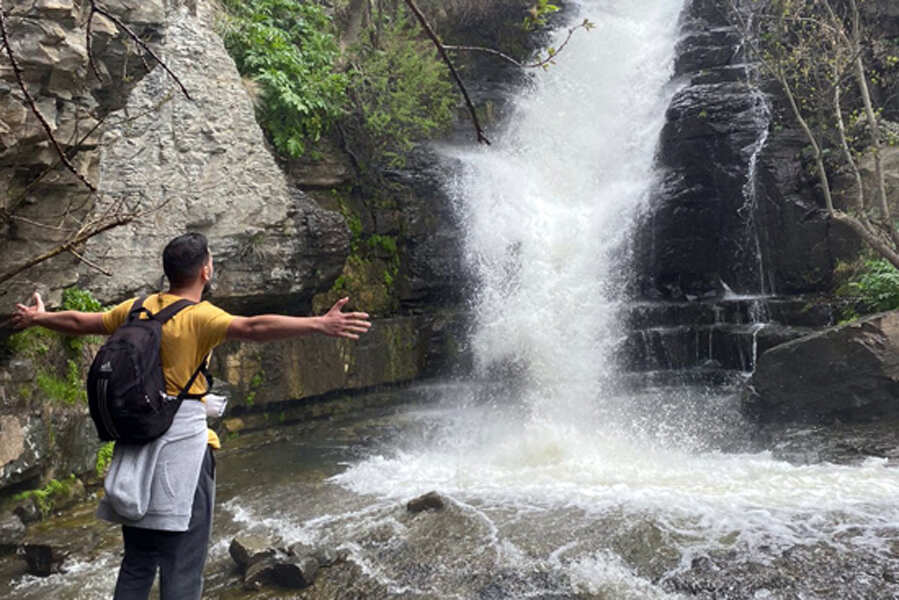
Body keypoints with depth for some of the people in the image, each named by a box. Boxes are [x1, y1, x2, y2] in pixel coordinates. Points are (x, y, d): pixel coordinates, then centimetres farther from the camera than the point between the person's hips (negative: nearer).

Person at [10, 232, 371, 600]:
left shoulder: (137, 309, 7)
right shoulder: (200, 317, -13)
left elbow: (79, 322, 22)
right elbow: (253, 328, -30)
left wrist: (37, 317, 41)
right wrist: (321, 325, -39)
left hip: (136, 441, 7)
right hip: (182, 442, -7)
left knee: (137, 563, 20)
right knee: (183, 570, 1)